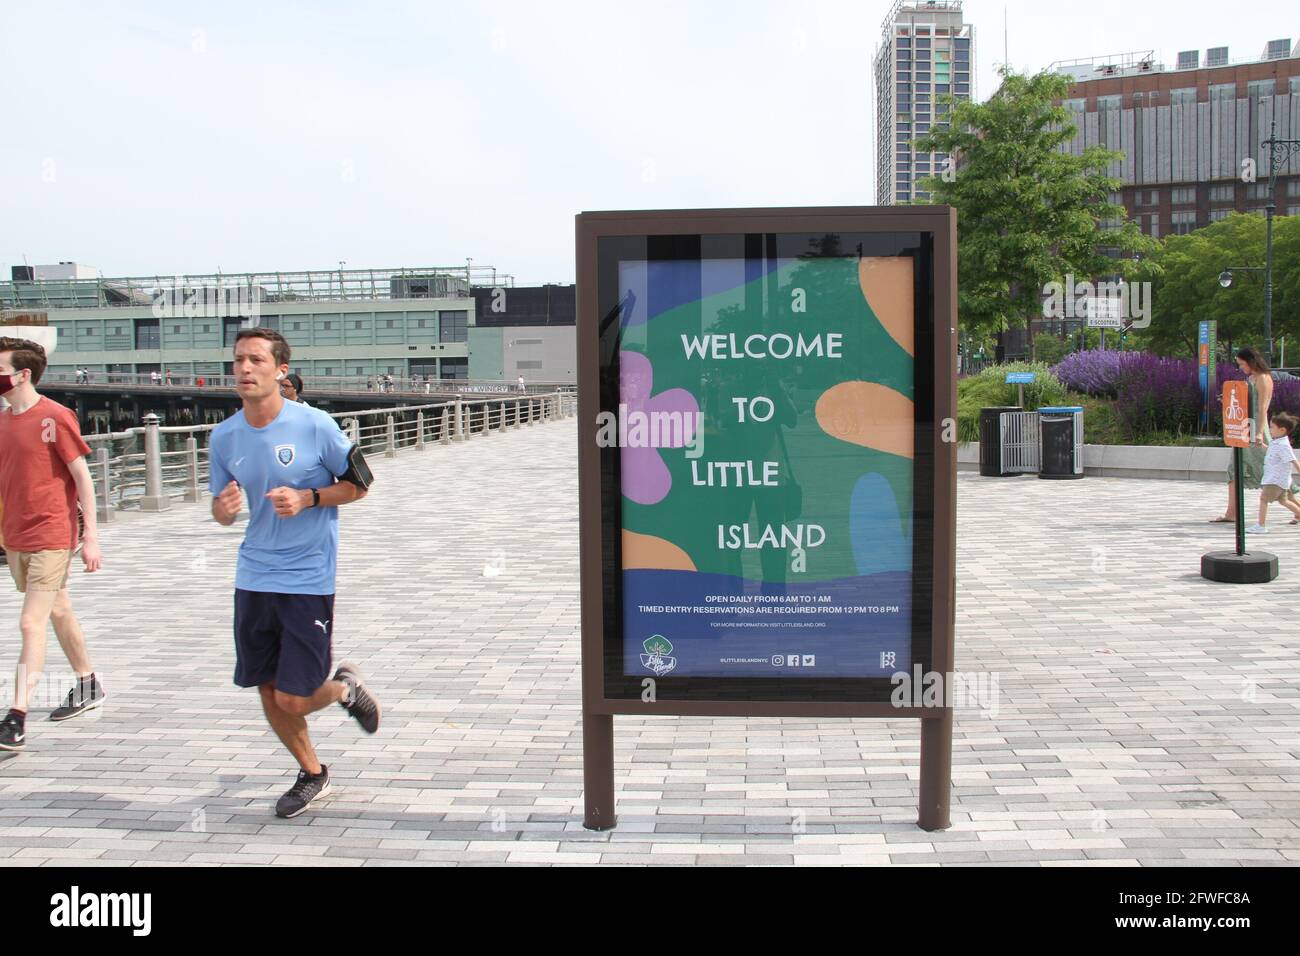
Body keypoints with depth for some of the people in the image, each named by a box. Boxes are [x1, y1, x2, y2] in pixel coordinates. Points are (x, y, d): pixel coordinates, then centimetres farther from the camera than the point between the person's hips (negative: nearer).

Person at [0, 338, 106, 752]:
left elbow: (82, 477, -12)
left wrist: (91, 536, -13)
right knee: (58, 612, 19)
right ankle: (89, 686, 34)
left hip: (51, 538, -8)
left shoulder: (55, 417, -13)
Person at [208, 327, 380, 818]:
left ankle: (344, 687, 29)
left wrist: (307, 498, -17)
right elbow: (222, 509, 12)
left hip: (309, 579, -5)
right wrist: (223, 506, -12)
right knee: (268, 692, 11)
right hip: (254, 576, 5)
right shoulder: (224, 436, 2)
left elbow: (358, 484, -1)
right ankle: (312, 774, 34)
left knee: (293, 700, -6)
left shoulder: (315, 425, -11)